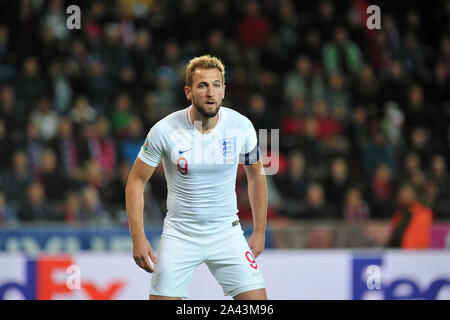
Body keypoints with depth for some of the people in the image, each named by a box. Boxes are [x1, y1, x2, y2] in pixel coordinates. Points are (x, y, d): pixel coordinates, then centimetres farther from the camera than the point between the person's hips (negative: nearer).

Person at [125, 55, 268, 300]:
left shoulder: (241, 126, -7)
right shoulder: (165, 130, -13)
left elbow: (256, 175, 10)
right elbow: (136, 182, -3)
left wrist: (259, 231, 10)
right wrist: (138, 238, -10)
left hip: (226, 233, 1)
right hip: (179, 235, -1)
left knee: (257, 301, -10)